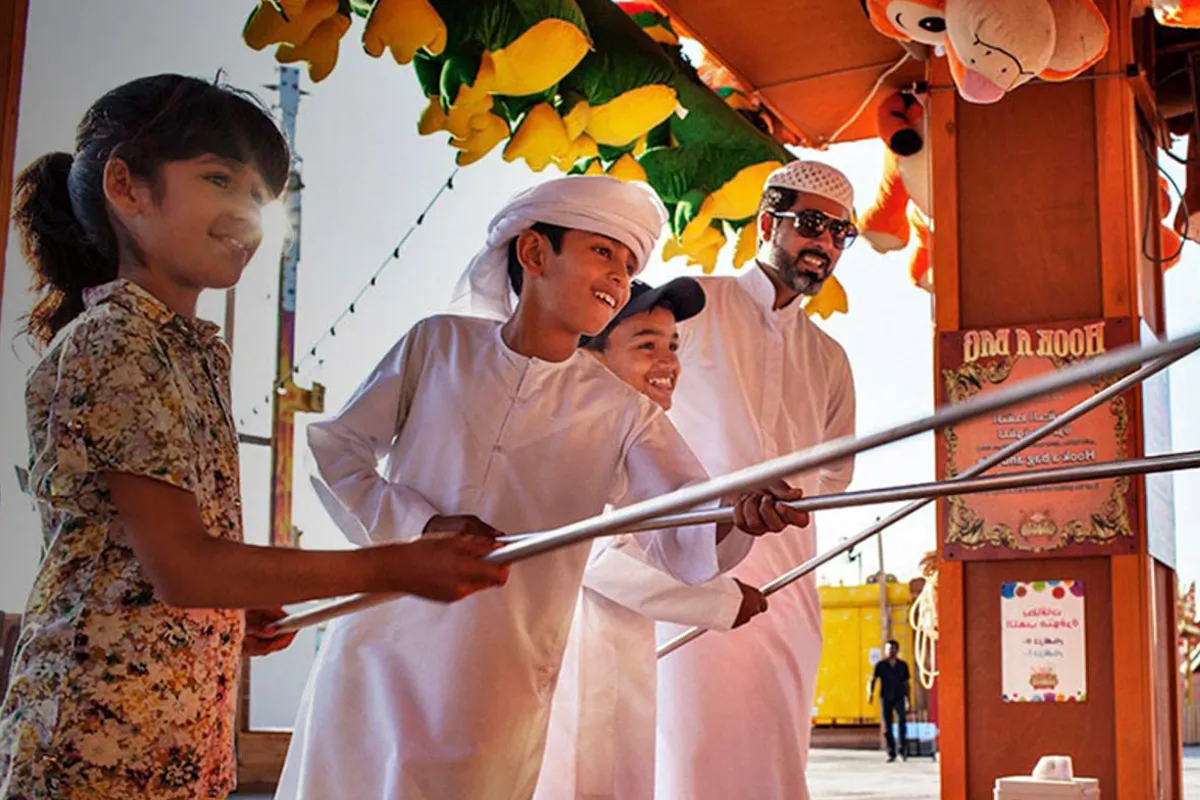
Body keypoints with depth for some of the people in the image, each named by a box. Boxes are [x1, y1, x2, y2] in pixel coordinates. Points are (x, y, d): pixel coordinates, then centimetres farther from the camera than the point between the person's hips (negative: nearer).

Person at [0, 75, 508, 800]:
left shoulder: (195, 350, 14)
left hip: (185, 738, 9)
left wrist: (236, 610, 7)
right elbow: (182, 566, -18)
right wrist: (392, 568, -16)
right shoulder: (113, 343, -13)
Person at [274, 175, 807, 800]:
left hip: (500, 689, -1)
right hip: (376, 656, 1)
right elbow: (335, 449, 3)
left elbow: (682, 541, -16)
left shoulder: (621, 411, -3)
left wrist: (738, 515, -39)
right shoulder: (438, 344, 0)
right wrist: (417, 523, -13)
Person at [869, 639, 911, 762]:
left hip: (899, 697, 0)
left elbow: (906, 683, 14)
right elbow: (873, 680, -3)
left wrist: (907, 700, 15)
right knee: (887, 727, 1)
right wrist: (870, 693, -21)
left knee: (901, 720, -23)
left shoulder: (903, 665, 6)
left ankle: (903, 750, -16)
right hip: (885, 698, 0)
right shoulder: (880, 664, 1)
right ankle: (891, 753, 12)